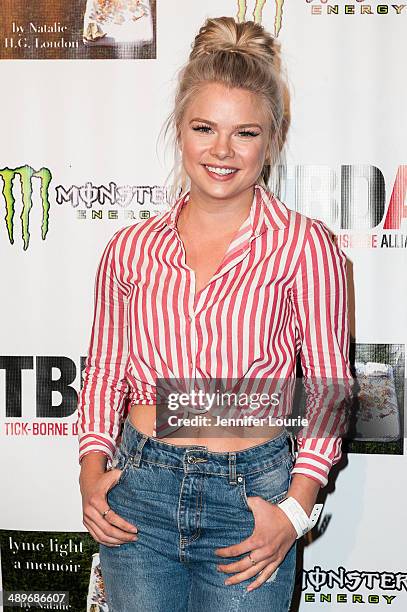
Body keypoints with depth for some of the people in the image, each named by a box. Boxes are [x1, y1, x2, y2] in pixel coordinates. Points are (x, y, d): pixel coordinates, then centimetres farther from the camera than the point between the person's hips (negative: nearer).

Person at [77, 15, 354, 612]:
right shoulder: (131, 247, 2)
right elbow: (103, 371, 11)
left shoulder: (305, 245, -6)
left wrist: (295, 509, -9)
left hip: (251, 495, -2)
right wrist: (93, 471, -2)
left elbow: (329, 387, -2)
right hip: (138, 496, 3)